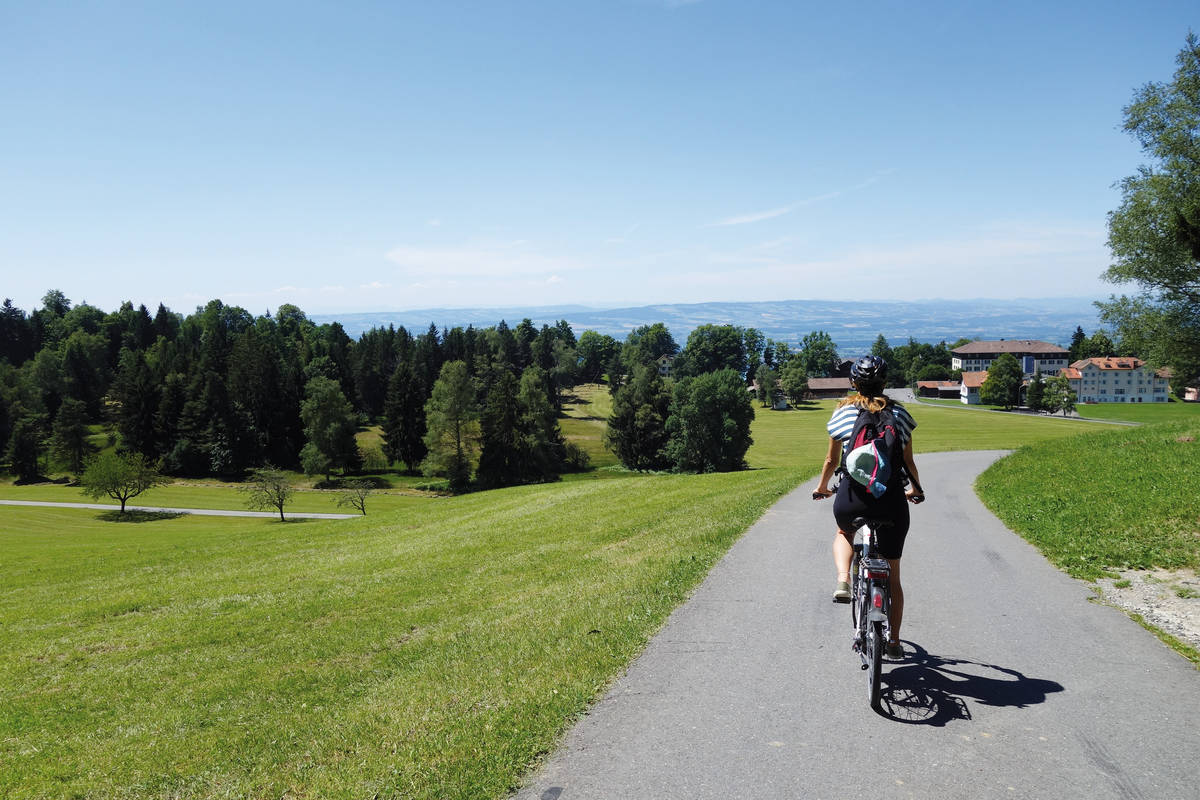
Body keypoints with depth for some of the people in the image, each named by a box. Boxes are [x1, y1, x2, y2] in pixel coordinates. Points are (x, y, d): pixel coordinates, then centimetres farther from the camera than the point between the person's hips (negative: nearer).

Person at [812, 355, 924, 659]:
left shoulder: (843, 411, 5)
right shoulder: (898, 413, 8)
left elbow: (832, 459, 11)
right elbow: (908, 462, 13)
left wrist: (822, 488, 29)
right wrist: (916, 489, 32)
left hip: (852, 495, -1)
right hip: (891, 497, 1)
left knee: (843, 533, 35)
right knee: (892, 575, 16)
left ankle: (843, 581, 8)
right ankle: (893, 641, 20)